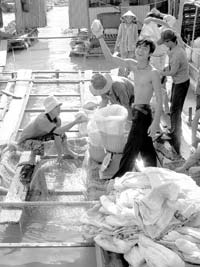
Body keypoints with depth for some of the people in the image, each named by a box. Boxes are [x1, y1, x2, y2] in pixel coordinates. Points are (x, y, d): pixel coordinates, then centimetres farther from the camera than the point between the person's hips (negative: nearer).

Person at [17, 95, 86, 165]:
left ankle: (66, 150, 26)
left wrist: (59, 154, -16)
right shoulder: (42, 120, -39)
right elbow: (58, 131, -48)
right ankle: (32, 158, -10)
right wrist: (75, 122, -51)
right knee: (40, 147, -41)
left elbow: (57, 138, -13)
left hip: (37, 136, 7)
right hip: (24, 142, -7)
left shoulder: (57, 119, -17)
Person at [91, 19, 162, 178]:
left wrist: (155, 123, -22)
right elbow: (110, 57, -1)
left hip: (143, 113, -7)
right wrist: (100, 38, -14)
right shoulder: (133, 65, 1)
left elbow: (160, 100, -18)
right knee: (146, 147, 20)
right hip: (136, 110, 7)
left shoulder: (153, 73, -18)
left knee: (130, 149, -1)